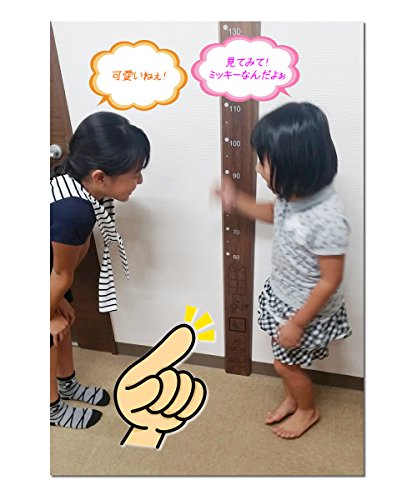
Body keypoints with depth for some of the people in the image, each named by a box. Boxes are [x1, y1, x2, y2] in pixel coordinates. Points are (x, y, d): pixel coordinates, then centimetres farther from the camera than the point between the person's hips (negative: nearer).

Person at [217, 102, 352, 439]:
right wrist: (237, 202, 5)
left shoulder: (327, 221, -37)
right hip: (282, 294, 7)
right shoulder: (295, 193, -12)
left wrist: (297, 323, -18)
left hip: (307, 309, -7)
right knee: (285, 360, 25)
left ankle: (308, 410, 45)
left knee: (286, 364, 15)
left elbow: (330, 281, -26)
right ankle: (292, 398, 53)